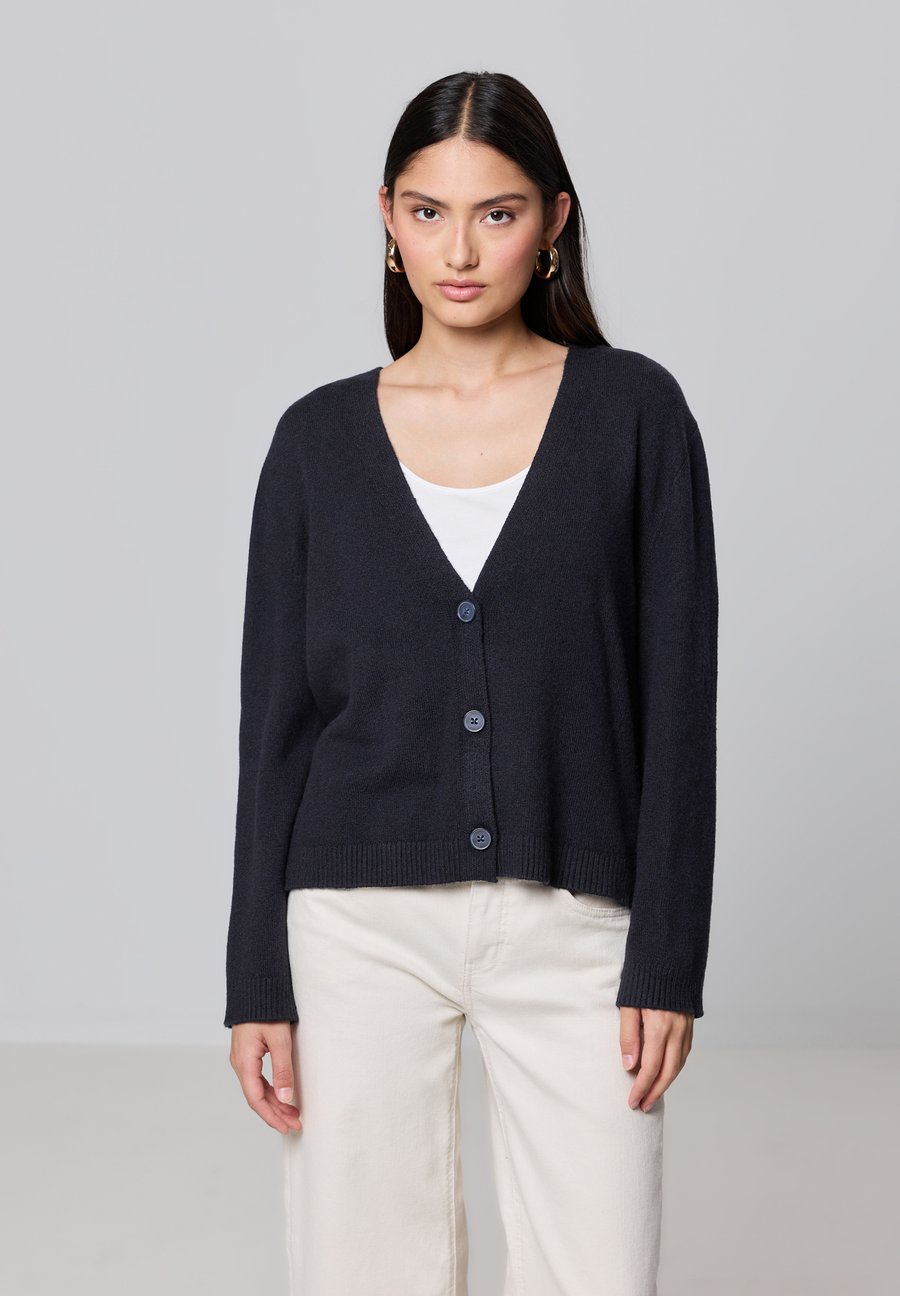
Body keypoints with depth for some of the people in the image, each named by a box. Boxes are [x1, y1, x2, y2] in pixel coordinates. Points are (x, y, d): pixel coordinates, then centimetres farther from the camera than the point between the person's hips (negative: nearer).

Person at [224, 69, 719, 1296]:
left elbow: (678, 699, -2)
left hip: (572, 924, -1)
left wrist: (669, 958, -7)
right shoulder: (320, 438, 4)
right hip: (364, 921, 1)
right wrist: (257, 978, 1)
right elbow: (277, 717, 4)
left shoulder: (634, 411, 0)